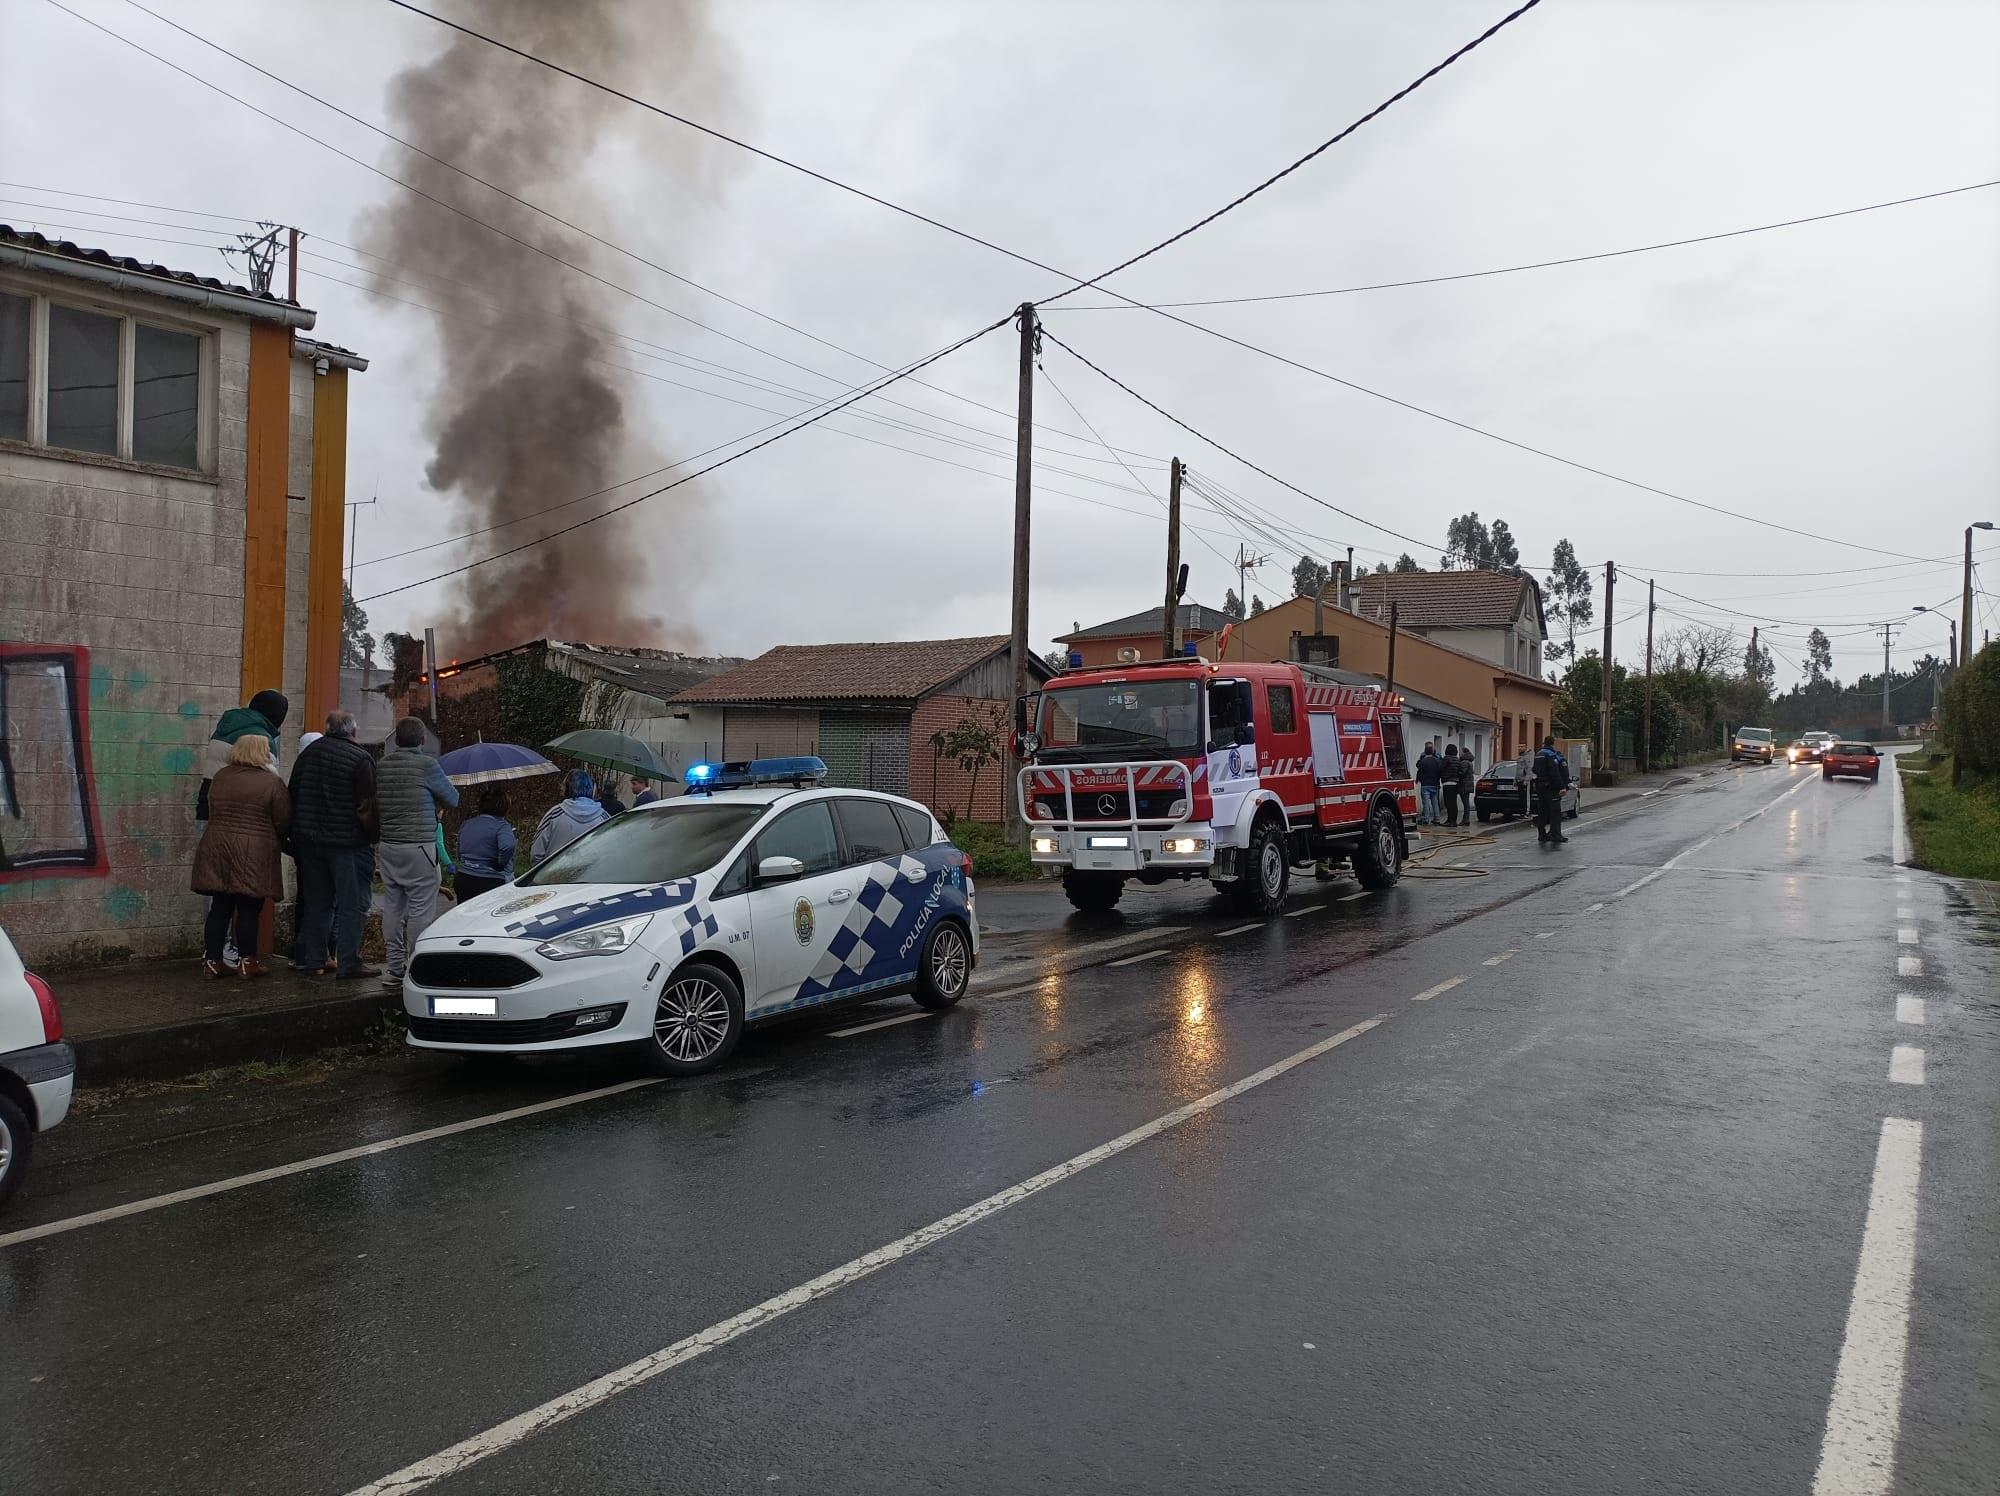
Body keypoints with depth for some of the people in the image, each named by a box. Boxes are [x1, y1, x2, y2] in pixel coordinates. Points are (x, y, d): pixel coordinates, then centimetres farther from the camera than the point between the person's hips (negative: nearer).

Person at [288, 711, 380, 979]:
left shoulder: (307, 753, 10)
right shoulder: (360, 758, -12)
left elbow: (293, 796, 16)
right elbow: (367, 806, -14)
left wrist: (298, 834, 22)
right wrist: (375, 835, -5)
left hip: (310, 841, 7)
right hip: (348, 843, -6)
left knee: (315, 902, 15)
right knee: (352, 904, -2)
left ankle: (309, 958, 19)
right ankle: (348, 964, -3)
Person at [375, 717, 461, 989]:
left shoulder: (381, 765, 8)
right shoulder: (426, 764, -9)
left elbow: (374, 803, 16)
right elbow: (452, 800, 1)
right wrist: (435, 803, 22)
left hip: (388, 846, 6)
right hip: (419, 847, -6)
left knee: (392, 908, 11)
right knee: (421, 910, -2)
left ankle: (394, 968, 16)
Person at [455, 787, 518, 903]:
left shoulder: (465, 825, 13)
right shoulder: (501, 825, -9)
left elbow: (459, 855, 22)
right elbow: (508, 847, -29)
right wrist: (500, 864, -13)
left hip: (463, 882, 6)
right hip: (491, 883, -6)